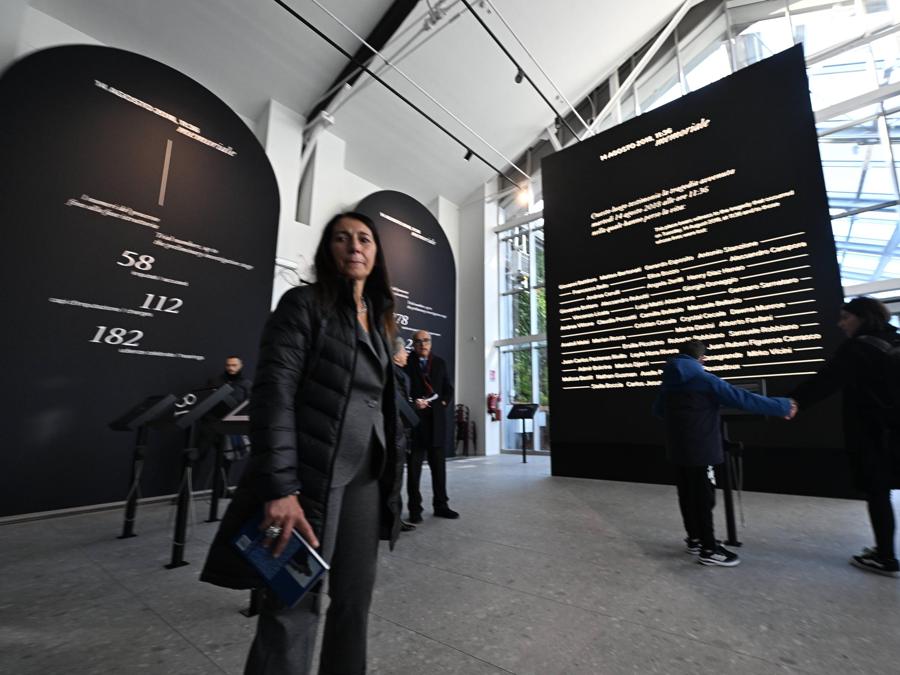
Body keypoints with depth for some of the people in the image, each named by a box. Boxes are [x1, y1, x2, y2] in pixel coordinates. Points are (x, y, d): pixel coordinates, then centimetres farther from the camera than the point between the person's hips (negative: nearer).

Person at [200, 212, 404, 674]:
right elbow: (273, 394, -13)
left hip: (365, 479, 7)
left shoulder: (378, 319, 15)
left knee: (355, 597, 15)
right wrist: (280, 489, -21)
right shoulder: (303, 303, -4)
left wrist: (389, 478, 15)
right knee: (293, 608, 4)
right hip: (311, 477, -6)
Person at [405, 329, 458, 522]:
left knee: (439, 464, 10)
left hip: (437, 420, 4)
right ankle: (415, 508, 14)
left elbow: (448, 389, 16)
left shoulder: (439, 362, 13)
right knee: (414, 465, 4)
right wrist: (413, 403, -16)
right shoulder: (407, 363, -2)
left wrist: (442, 403, 1)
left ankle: (441, 505, 21)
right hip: (415, 419, -4)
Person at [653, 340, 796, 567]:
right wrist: (783, 406, -5)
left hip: (677, 449, 7)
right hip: (700, 449, -7)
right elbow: (743, 398, -15)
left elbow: (657, 410, 20)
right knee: (704, 498, 2)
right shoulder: (705, 380, -13)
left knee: (687, 495, 15)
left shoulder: (669, 383, 7)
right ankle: (709, 550, 11)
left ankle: (695, 539, 29)